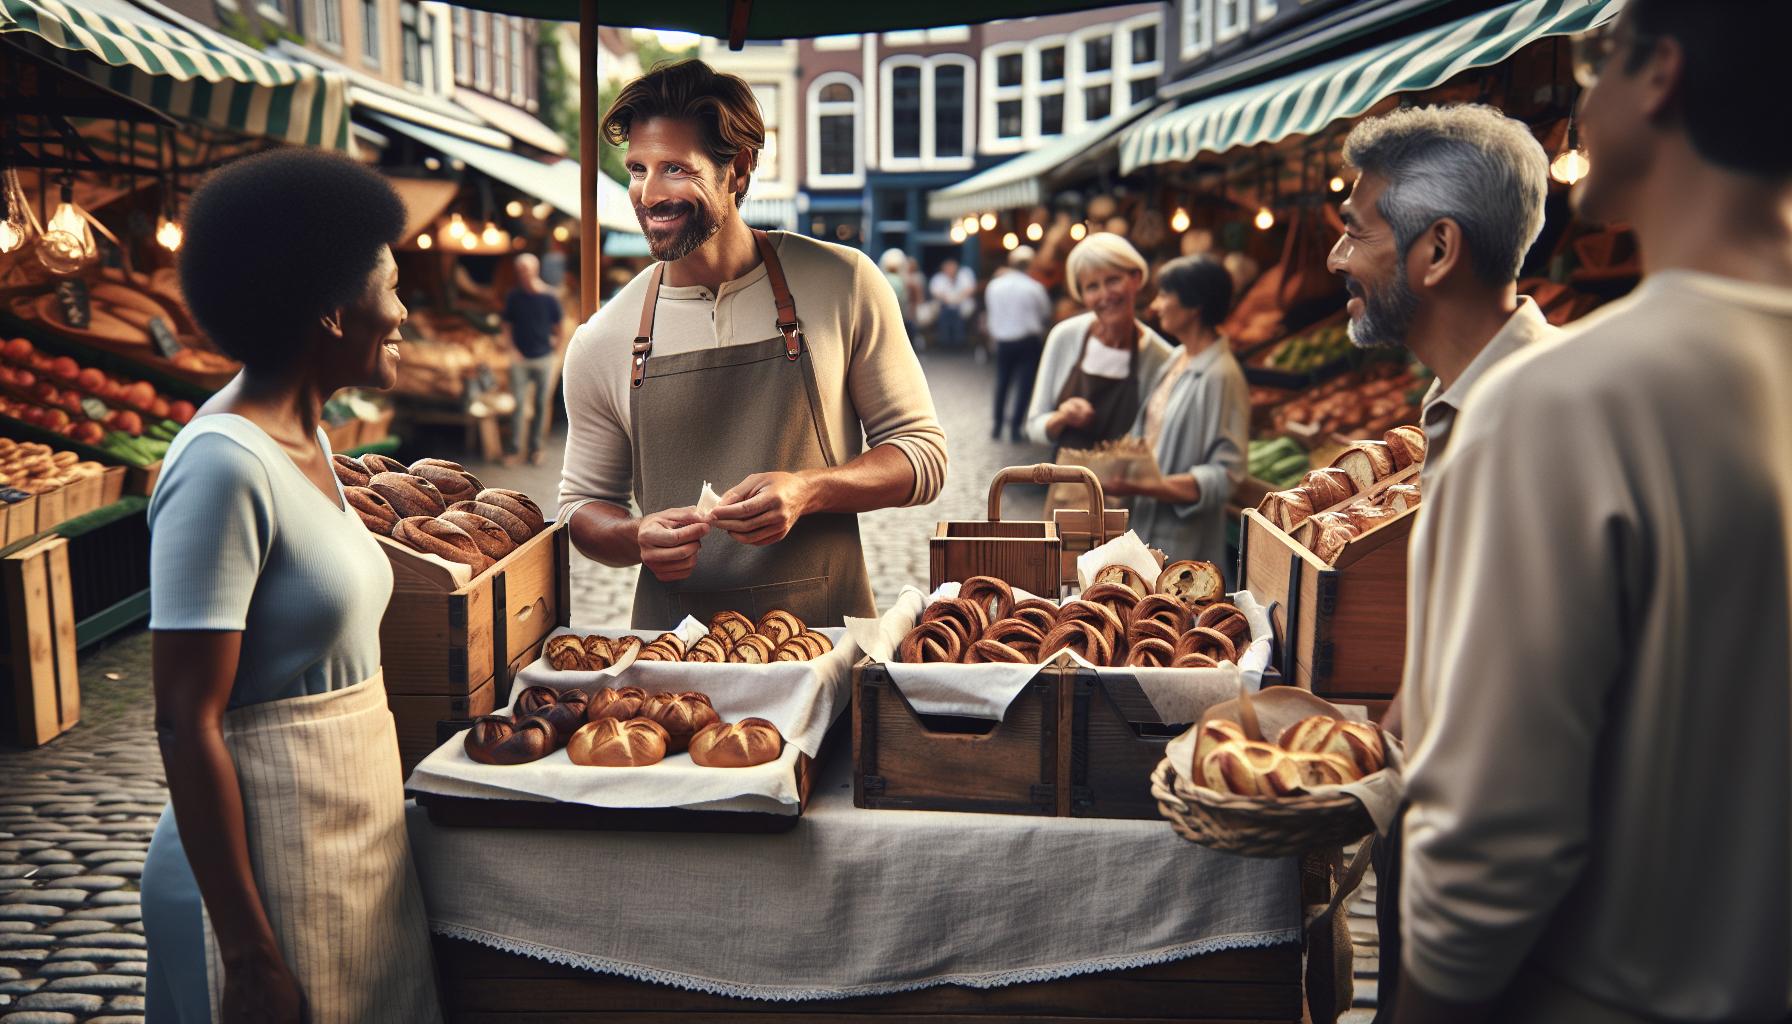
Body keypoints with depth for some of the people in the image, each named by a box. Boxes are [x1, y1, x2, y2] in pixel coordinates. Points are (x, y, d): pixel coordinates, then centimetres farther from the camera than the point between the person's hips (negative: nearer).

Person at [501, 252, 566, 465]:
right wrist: (512, 349, -4)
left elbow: (558, 326, 6)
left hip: (544, 358, 0)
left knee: (542, 405, 5)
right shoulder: (513, 297, 0)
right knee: (518, 403, -5)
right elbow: (507, 326, 9)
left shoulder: (548, 297, -3)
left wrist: (556, 354, 5)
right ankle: (516, 447, 0)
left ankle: (536, 448, 15)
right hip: (521, 359, 0)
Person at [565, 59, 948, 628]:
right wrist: (638, 537, -8)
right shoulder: (600, 344, 3)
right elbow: (583, 503, 15)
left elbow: (924, 453, 3)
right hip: (672, 639, 2)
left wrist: (808, 491, -14)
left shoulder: (842, 284, -1)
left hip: (826, 629, -1)